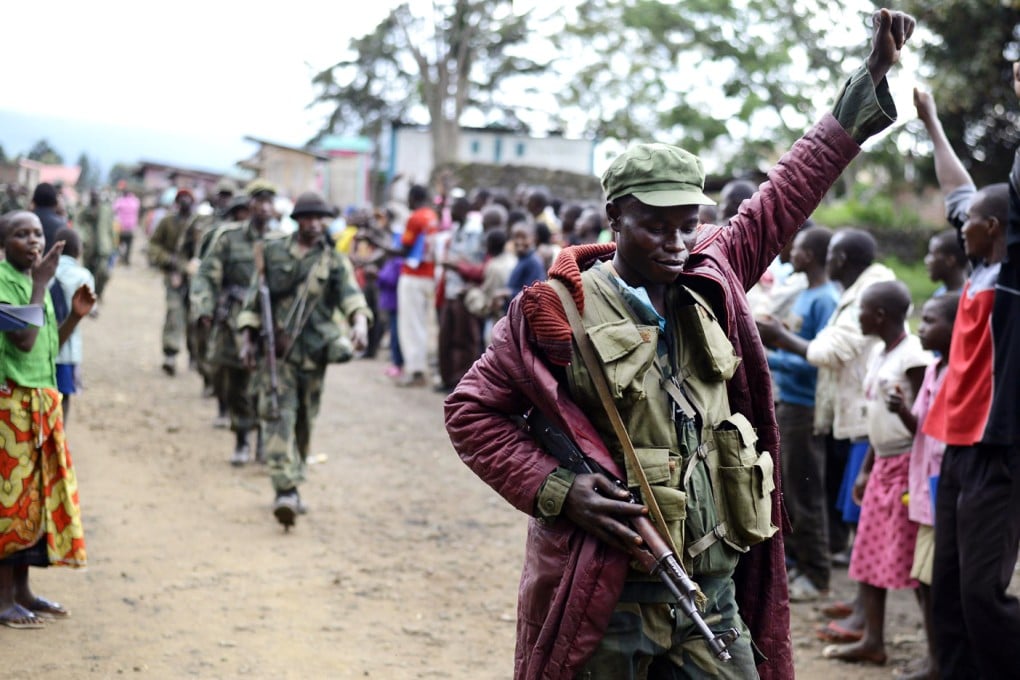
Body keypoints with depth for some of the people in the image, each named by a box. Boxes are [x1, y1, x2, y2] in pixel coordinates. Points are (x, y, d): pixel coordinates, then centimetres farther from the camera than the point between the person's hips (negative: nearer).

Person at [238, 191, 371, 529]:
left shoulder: (335, 261, 3)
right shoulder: (273, 252, 5)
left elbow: (350, 293, -15)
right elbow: (255, 296, 10)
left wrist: (360, 321, -35)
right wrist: (247, 337, 4)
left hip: (313, 353, 1)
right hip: (277, 349, -1)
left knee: (304, 422, 11)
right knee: (279, 417, -12)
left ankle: (293, 482, 27)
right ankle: (286, 489, -20)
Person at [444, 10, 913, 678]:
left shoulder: (711, 280, 5)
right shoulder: (556, 311, -8)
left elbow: (787, 196, 10)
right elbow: (472, 410, -2)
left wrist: (871, 79, 10)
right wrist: (557, 489, -14)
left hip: (716, 595, 5)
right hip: (603, 599, -4)